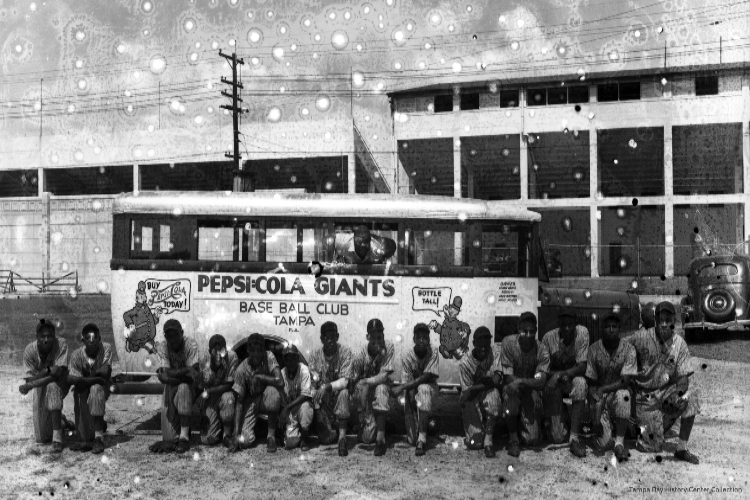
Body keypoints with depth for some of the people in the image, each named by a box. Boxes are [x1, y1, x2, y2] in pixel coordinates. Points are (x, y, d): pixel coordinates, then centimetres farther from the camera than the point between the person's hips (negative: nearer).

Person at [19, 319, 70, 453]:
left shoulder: (62, 344, -26)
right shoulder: (29, 351, -19)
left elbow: (58, 373, -32)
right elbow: (30, 379, -19)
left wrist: (30, 385, -36)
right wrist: (47, 370, -37)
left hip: (60, 384, -3)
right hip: (41, 387, 3)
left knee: (52, 386, -42)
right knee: (41, 438, 1)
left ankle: (57, 437, -33)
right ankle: (61, 421, 39)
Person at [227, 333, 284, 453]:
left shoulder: (269, 357, -20)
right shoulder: (242, 369, -19)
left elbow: (280, 382, -32)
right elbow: (239, 402, -18)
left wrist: (258, 377, -31)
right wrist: (236, 433, -24)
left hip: (267, 399, 0)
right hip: (250, 401, 0)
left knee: (273, 391, -37)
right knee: (244, 441, -19)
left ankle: (271, 436, -17)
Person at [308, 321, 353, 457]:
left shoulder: (345, 352, -12)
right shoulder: (315, 355, -5)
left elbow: (344, 381, -22)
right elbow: (313, 381, -6)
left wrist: (327, 387, -38)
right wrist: (315, 381, -29)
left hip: (338, 396, -2)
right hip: (322, 401, 2)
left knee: (344, 393, -37)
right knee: (325, 440, -10)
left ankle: (342, 436, -29)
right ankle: (332, 432, 28)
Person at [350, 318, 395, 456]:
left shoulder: (388, 348, -19)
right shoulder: (359, 356, -21)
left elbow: (384, 375, -22)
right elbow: (354, 382, -16)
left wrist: (365, 382, -31)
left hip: (381, 384, 1)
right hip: (363, 390, -1)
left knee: (381, 389, -39)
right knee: (367, 438, -14)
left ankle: (380, 437, -28)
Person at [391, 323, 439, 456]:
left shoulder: (433, 353, -18)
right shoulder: (407, 355, -16)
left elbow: (426, 377, -25)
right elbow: (407, 382, -18)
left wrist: (401, 387, -30)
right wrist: (411, 401, -30)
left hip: (429, 386, 0)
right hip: (412, 389, 0)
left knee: (423, 389, -41)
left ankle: (422, 439, -35)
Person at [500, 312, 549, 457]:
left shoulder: (542, 351, -12)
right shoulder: (508, 343, -15)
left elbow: (540, 382, -22)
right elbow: (508, 377, -16)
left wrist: (522, 381, -39)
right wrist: (531, 382, -24)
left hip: (532, 392, 1)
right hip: (512, 389, -1)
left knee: (532, 440, -12)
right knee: (511, 390, -40)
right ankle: (513, 439, -20)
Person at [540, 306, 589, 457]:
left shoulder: (582, 333, -13)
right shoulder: (549, 337, -13)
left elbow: (582, 367, -18)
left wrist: (562, 374, -36)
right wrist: (556, 375, -34)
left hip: (573, 378, 1)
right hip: (553, 383, 0)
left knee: (580, 382, -39)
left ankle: (574, 438, -36)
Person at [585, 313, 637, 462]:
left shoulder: (628, 349, -8)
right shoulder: (594, 349, -6)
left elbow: (625, 381, -14)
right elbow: (591, 384, -6)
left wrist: (603, 389, -23)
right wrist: (597, 415, -15)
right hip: (599, 399, 0)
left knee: (623, 395, -38)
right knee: (603, 443, -16)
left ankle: (620, 441, -20)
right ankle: (608, 426, 22)